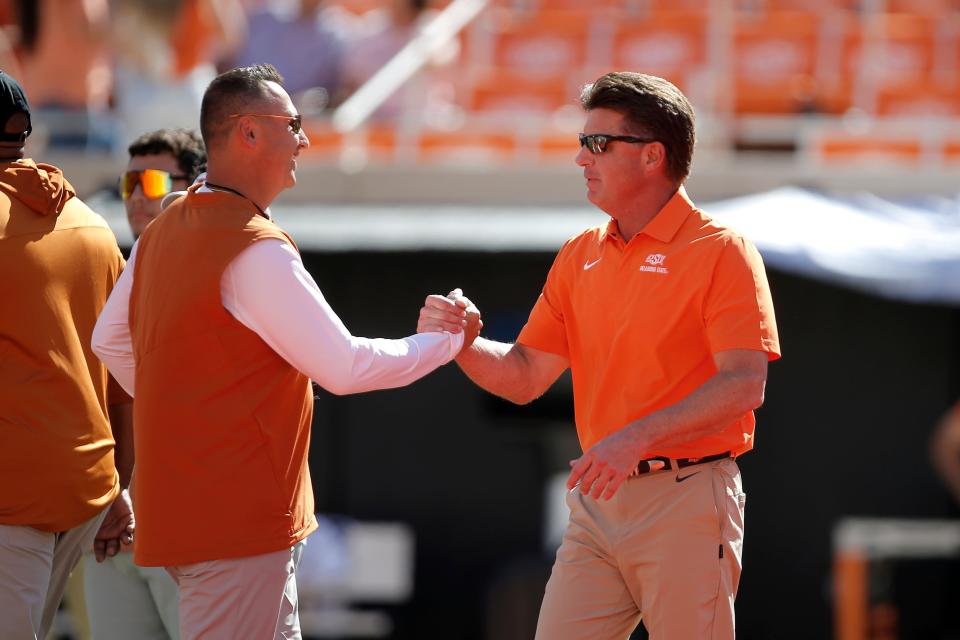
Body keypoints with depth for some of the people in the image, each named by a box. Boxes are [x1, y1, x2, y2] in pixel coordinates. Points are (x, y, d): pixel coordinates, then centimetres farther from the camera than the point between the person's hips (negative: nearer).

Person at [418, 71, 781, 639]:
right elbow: (524, 377, 14)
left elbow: (745, 384, -16)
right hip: (598, 502, 6)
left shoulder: (720, 251, -6)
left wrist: (638, 438, -25)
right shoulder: (581, 256, 14)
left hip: (687, 503, -6)